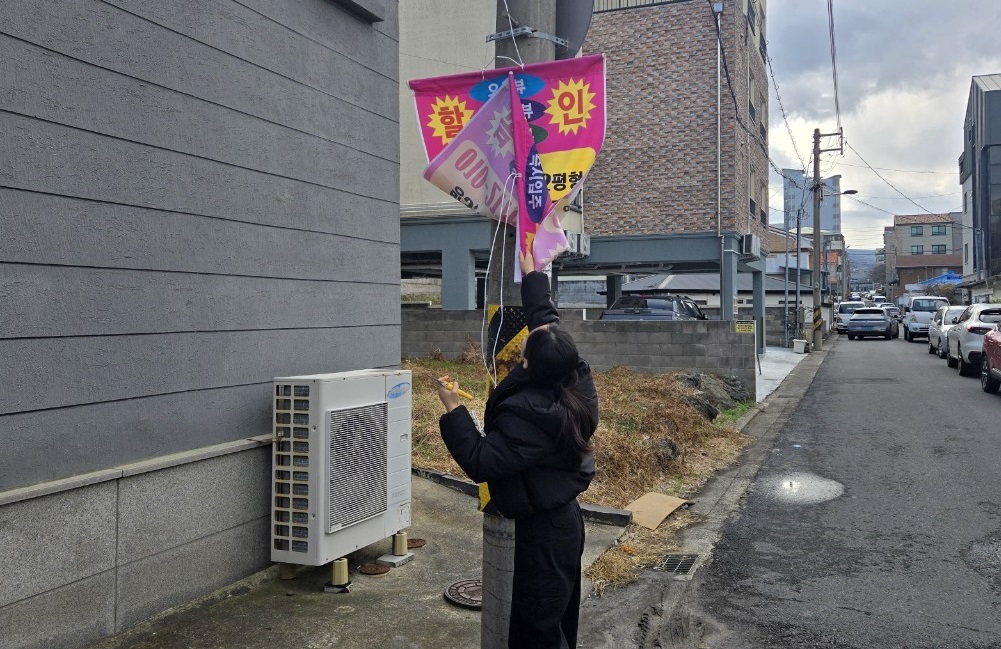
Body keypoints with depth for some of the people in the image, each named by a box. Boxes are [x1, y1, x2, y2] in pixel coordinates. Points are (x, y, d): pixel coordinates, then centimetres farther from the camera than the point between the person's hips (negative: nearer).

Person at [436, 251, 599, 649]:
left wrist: (453, 410, -26)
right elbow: (546, 318, 7)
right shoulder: (574, 380, -7)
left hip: (542, 531, -9)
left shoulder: (528, 413, -30)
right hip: (564, 518, 9)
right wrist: (530, 273, 16)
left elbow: (480, 464, -28)